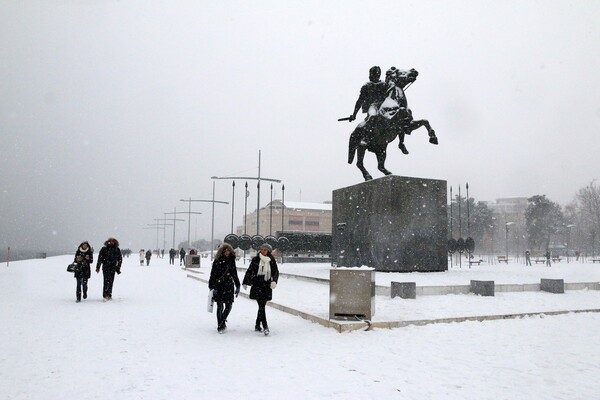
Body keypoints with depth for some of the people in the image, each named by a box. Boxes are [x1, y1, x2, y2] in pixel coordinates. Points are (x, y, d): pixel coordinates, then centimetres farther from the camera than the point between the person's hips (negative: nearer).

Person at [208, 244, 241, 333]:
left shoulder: (231, 260, 8)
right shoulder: (217, 261, -4)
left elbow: (234, 274, 16)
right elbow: (213, 275, -5)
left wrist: (237, 286, 14)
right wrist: (212, 287, -12)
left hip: (229, 286, 4)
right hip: (219, 286, -4)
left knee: (229, 305, 2)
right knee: (220, 306, -2)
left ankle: (222, 321, 27)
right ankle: (220, 325, 11)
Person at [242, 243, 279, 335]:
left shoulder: (272, 261, 5)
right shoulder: (255, 260, 0)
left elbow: (276, 272, 5)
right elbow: (249, 271, 6)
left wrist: (274, 281, -13)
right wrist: (245, 283, 7)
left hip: (267, 286, 3)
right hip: (257, 285, -3)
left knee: (262, 306, 9)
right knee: (261, 306, -11)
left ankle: (257, 325, 22)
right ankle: (265, 327, -13)